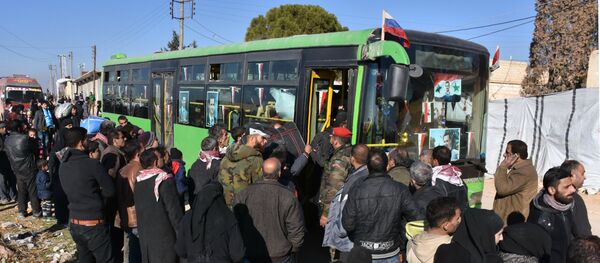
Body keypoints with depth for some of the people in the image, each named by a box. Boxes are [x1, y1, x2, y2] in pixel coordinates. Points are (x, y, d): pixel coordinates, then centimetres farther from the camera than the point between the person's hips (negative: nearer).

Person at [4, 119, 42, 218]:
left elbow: (8, 155, 10)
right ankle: (36, 211, 11)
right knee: (33, 191, 4)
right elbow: (36, 148, -4)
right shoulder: (25, 138, -18)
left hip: (17, 170, 5)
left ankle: (22, 212, 20)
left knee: (21, 191, 15)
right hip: (29, 169, -5)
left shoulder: (6, 141, 2)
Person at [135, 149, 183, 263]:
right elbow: (174, 209, -16)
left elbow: (138, 208, 13)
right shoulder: (165, 180, -16)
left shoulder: (138, 180, 5)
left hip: (144, 234, 7)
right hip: (163, 235, -7)